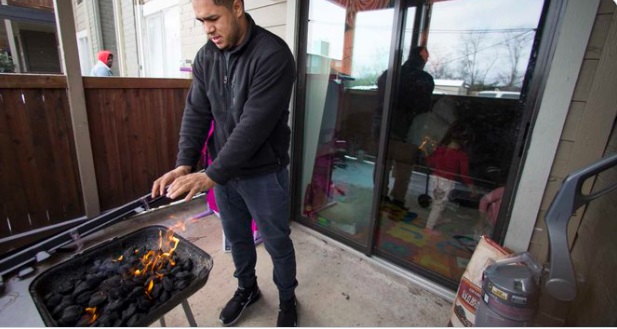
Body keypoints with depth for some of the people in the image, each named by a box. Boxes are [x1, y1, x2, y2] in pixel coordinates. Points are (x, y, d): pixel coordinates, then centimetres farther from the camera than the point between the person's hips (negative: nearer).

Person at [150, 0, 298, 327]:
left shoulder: (272, 54, -19)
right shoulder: (205, 57, 3)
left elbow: (254, 125, -25)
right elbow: (195, 113, 1)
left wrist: (212, 175, -24)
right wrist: (184, 164, -12)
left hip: (263, 174, -5)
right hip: (222, 172, 6)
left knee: (277, 243, 12)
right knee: (236, 238, 22)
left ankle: (287, 299, 40)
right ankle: (247, 288, 49)